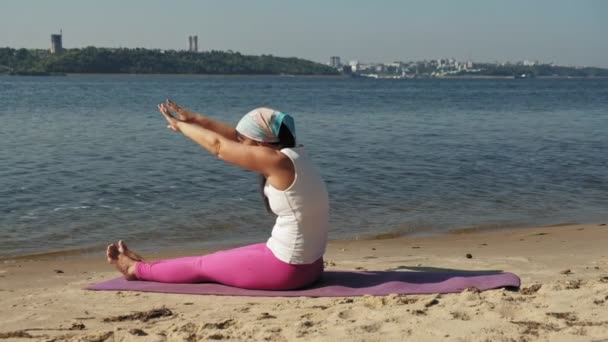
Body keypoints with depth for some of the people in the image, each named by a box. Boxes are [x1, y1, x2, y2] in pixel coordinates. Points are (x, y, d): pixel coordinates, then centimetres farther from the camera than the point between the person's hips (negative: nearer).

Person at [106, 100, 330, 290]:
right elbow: (235, 136, 12)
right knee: (219, 258, 24)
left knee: (203, 266, 12)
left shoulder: (276, 160, -20)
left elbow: (218, 145, -10)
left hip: (286, 267, -8)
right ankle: (148, 268, 40)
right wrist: (195, 120, 15)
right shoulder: (292, 154, 5)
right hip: (306, 263, 8)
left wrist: (180, 125, 5)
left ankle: (138, 270, 32)